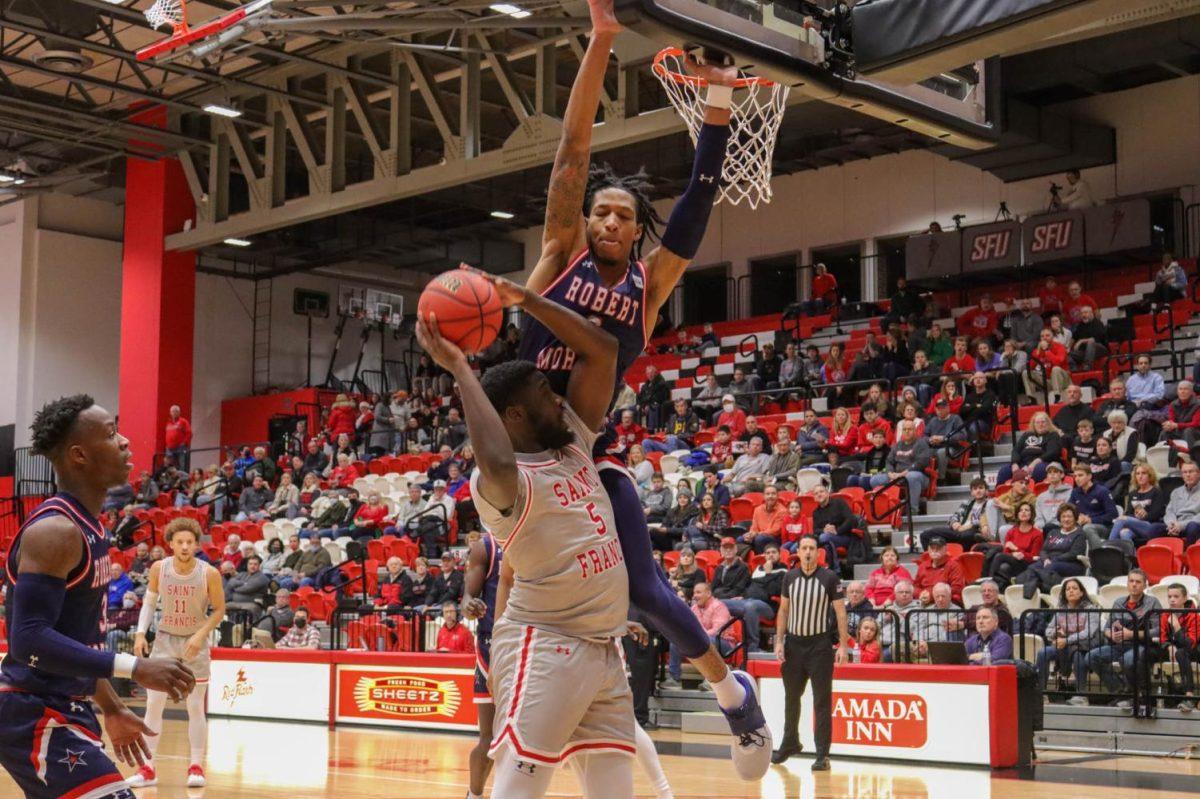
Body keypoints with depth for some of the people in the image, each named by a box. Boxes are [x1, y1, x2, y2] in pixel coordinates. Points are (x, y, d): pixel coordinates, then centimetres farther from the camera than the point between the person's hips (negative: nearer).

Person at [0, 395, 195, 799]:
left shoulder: (88, 529, 12)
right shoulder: (54, 529, -18)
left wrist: (111, 709, 24)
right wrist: (134, 668, -31)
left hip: (65, 709, 11)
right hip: (36, 715, -11)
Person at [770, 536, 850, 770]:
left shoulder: (829, 578, -7)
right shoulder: (790, 577, 4)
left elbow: (840, 612, -6)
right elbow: (783, 610, 11)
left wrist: (844, 645, -12)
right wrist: (779, 641, 3)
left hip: (819, 644, -4)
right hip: (793, 643, 4)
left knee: (822, 702, -3)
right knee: (791, 698, 15)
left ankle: (822, 755, 0)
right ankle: (790, 744, 32)